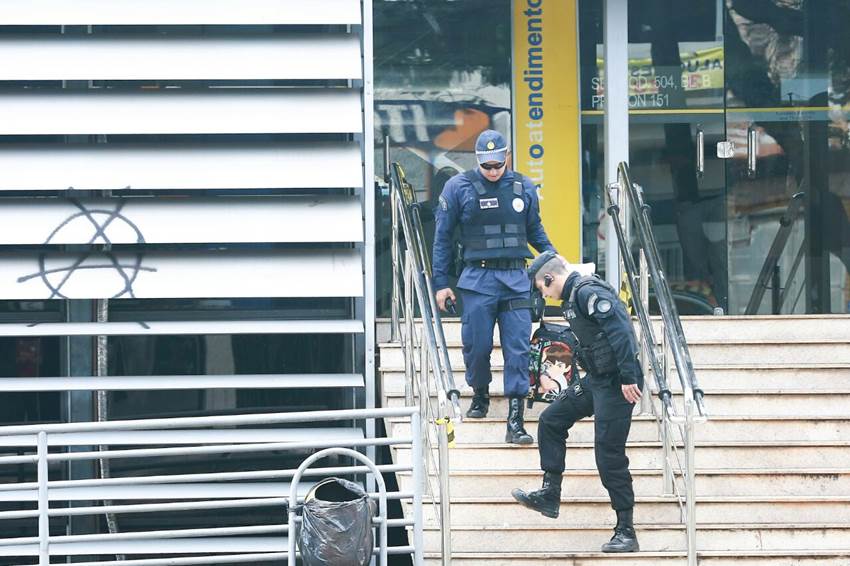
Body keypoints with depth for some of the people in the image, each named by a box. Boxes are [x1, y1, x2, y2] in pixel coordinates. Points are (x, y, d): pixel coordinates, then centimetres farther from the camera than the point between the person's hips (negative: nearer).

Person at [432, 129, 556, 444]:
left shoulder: (523, 188, 8)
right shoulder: (458, 188, 0)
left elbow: (535, 231, 21)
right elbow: (442, 237, 4)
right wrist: (441, 283, 2)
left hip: (516, 279, 1)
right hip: (478, 279, -1)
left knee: (517, 350, -6)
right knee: (477, 345, 4)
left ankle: (515, 422, -7)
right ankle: (480, 396, 34)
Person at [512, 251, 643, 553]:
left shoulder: (589, 292, -17)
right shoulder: (575, 295, 14)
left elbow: (620, 332, -25)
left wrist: (628, 378, -27)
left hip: (616, 384, -10)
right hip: (596, 380, 10)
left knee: (609, 455, -7)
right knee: (551, 420, 16)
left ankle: (626, 532, -1)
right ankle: (549, 495, 20)